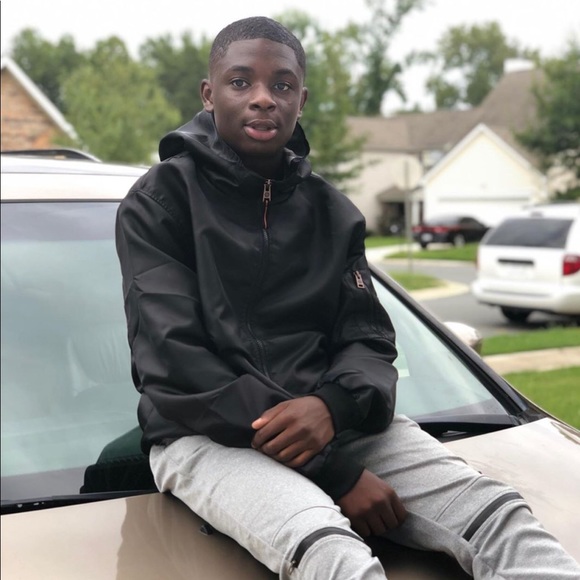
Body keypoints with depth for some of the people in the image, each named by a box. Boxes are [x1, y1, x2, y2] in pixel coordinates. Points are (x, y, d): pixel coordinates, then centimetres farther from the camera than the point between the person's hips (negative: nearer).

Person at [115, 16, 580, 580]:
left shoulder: (331, 211, 15)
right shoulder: (161, 201, 0)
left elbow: (370, 339, 9)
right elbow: (175, 364, -10)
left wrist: (333, 405, -19)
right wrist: (336, 473, -15)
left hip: (333, 422, 4)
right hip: (207, 435, -4)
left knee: (498, 512, -20)